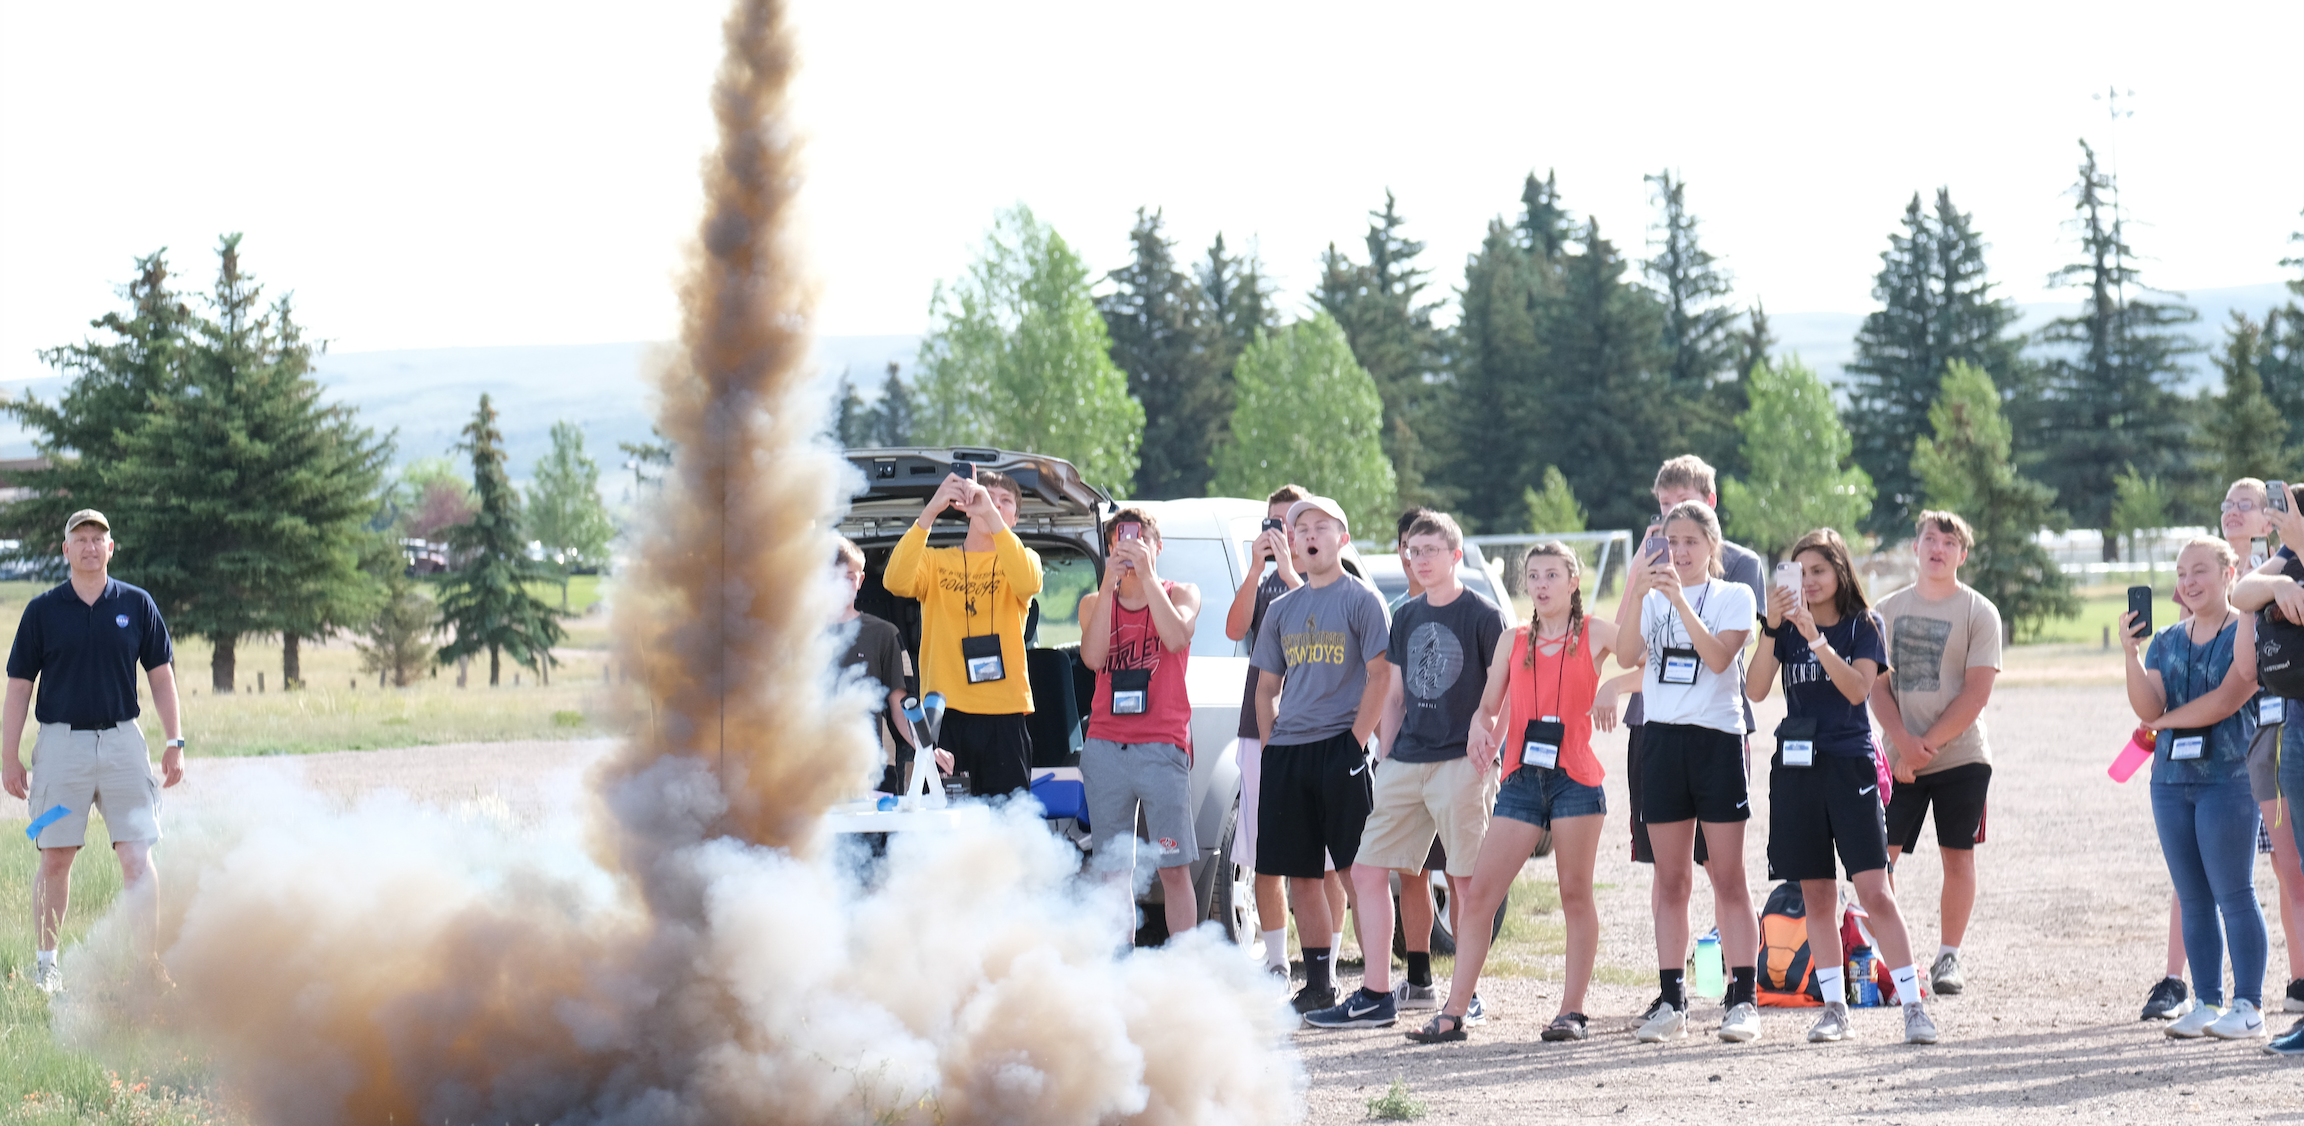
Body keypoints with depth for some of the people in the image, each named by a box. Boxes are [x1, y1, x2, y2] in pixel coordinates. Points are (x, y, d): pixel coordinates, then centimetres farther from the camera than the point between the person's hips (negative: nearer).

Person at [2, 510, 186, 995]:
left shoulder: (137, 605, 7)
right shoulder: (42, 610, 4)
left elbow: (161, 676, 10)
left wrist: (174, 742, 4)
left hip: (122, 741, 0)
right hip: (61, 742, 0)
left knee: (137, 856, -5)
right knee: (55, 858, 2)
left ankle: (150, 963, -3)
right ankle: (45, 960, 15)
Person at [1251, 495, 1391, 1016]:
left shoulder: (1361, 600, -1)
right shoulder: (1283, 608, 16)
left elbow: (1379, 676, -7)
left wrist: (1356, 740, -14)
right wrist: (1269, 744, 8)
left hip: (1340, 746, -6)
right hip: (1286, 753, 6)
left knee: (1359, 868, -6)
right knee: (1299, 873, 7)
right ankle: (1318, 983, 14)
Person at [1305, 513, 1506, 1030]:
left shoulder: (1481, 615, -2)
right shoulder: (1406, 617, 16)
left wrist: (1486, 753, -13)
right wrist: (1384, 760, 14)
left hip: (1459, 762, -6)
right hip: (1404, 764, 6)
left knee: (1465, 881, -3)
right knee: (1368, 871, -2)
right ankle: (1375, 996, 0)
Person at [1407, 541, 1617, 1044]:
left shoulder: (1594, 634, 5)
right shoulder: (1514, 641, 15)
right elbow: (1488, 706, 18)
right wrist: (1480, 730, -1)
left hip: (1575, 778, -3)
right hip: (1521, 778, 3)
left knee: (1575, 893, 2)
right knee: (1477, 894, -5)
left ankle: (1573, 1011, 10)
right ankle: (1456, 1012, -4)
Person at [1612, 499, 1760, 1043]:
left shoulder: (1733, 596, 3)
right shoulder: (1652, 598, 11)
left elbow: (1718, 657, -15)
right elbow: (1627, 655, -7)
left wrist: (1680, 597, -21)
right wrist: (1636, 590, -19)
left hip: (1718, 739, -3)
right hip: (1663, 738, 3)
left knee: (1728, 877, -3)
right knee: (1670, 879, 5)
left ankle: (1744, 999, -2)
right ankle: (1671, 1000, 8)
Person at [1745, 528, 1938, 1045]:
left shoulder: (1863, 625, 2)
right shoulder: (1786, 627, 8)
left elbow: (1858, 689, -13)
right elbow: (1756, 690, -5)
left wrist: (1816, 637, -22)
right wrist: (1771, 629, -17)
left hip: (1850, 764, -3)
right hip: (1797, 765, 3)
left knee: (1874, 890, -10)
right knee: (1817, 894, 5)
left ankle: (1913, 1005, -9)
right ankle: (1835, 1008, 12)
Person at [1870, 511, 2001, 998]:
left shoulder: (1979, 613, -1)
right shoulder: (1888, 610, 8)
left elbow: (1976, 692, -8)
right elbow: (1877, 683, 4)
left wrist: (1926, 746, -13)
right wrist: (1902, 741, -12)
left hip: (1961, 756, -2)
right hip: (1900, 758, 2)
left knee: (1958, 857, 2)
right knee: (1879, 854, -5)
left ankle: (1949, 957, 11)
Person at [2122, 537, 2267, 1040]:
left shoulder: (2246, 631, -3)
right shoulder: (2167, 641, 14)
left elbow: (2229, 697, -14)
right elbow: (2148, 707, 2)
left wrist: (2165, 721, -4)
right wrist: (2131, 653, -12)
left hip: (2227, 776, -6)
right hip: (2172, 777, 6)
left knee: (2233, 893, -7)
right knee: (2193, 899, 6)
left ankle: (2249, 1006, -4)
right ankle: (2207, 1003, 11)